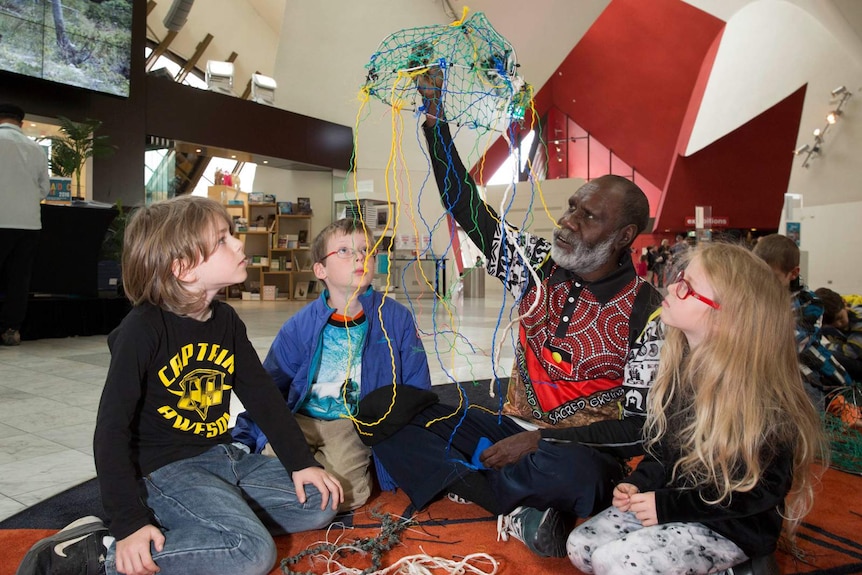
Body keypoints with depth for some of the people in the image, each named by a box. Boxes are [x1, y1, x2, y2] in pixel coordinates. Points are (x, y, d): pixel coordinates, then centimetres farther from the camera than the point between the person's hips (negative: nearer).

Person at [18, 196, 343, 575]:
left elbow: (263, 395, 8)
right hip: (163, 470, -8)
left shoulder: (226, 320, 5)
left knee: (319, 504, 5)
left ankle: (193, 524, 4)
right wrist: (129, 522, -21)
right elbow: (111, 428, -17)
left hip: (224, 457, 8)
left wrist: (301, 463, 3)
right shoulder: (144, 328, -16)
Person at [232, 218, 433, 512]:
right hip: (299, 419, 1)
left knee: (346, 492, -24)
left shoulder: (397, 318, -7)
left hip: (352, 423, 0)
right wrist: (242, 442, 0)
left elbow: (416, 390, 1)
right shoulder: (299, 327, -6)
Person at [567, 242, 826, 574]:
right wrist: (637, 485, -7)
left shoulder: (759, 395, -25)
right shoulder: (682, 364, -1)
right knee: (580, 546, -2)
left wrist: (669, 505, -21)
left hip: (731, 527, -7)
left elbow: (764, 488, -20)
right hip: (667, 501, 7)